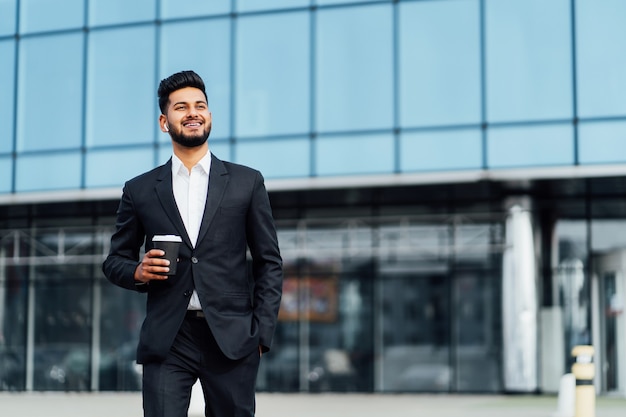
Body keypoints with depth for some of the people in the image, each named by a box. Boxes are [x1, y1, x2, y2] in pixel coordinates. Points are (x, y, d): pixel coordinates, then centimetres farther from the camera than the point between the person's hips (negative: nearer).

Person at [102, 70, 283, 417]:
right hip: (166, 341, 0)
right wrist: (138, 271, -6)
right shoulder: (139, 191, 9)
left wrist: (262, 333, 0)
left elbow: (269, 262, 9)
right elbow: (115, 261, 17)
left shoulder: (247, 183, 8)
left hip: (231, 338, 0)